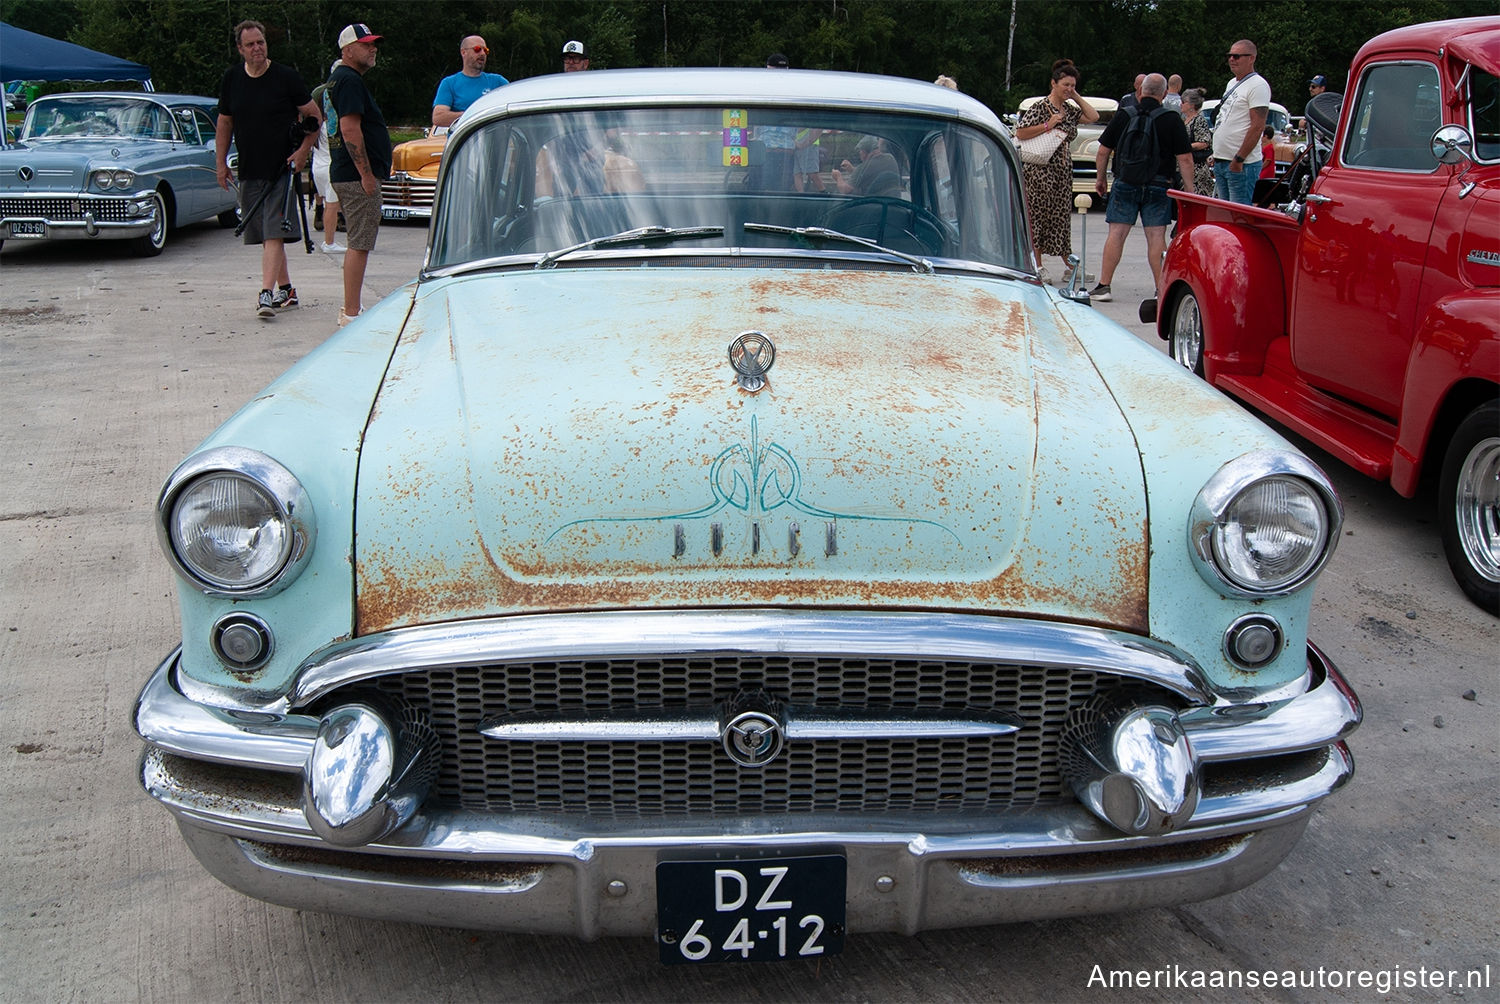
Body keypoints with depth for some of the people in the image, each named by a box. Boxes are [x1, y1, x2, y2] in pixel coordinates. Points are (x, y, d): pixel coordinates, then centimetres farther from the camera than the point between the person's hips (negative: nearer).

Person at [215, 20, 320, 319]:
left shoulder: (286, 77, -5)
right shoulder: (232, 79, 7)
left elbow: (314, 116, 0)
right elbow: (224, 123, 17)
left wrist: (303, 150, -10)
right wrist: (220, 162, 12)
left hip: (282, 168, -5)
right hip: (249, 170, 5)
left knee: (274, 232, -15)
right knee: (264, 235, 10)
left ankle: (267, 293, -21)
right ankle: (286, 289, 22)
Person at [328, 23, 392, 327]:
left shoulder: (341, 79, 20)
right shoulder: (349, 80, -13)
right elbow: (350, 129, -22)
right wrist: (366, 174, -22)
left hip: (349, 175, 11)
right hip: (357, 176, -11)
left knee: (358, 244, 15)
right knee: (359, 245, -9)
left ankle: (350, 309, 21)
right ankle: (352, 314, -8)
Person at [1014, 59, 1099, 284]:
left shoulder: (1070, 109, 13)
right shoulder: (1041, 107, -9)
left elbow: (1093, 117, 10)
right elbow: (1020, 133, -14)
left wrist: (1077, 97, 6)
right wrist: (1047, 126, -19)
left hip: (1063, 172, 7)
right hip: (1040, 170, -7)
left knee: (1060, 217, 11)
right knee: (1037, 216, -2)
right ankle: (1037, 265, 3)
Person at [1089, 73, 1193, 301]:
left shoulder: (1123, 117, 2)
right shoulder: (1172, 120, -2)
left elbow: (1103, 152, 6)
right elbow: (1185, 159, -4)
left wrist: (1101, 178, 19)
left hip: (1125, 184, 1)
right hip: (1158, 186, 0)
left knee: (1116, 234, 3)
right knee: (1156, 237, 1)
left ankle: (1104, 285, 2)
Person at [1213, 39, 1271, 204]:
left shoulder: (1258, 85, -10)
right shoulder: (1231, 84, 20)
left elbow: (1257, 126, -18)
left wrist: (1239, 159, -22)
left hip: (1242, 165, -10)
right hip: (1221, 162, 10)